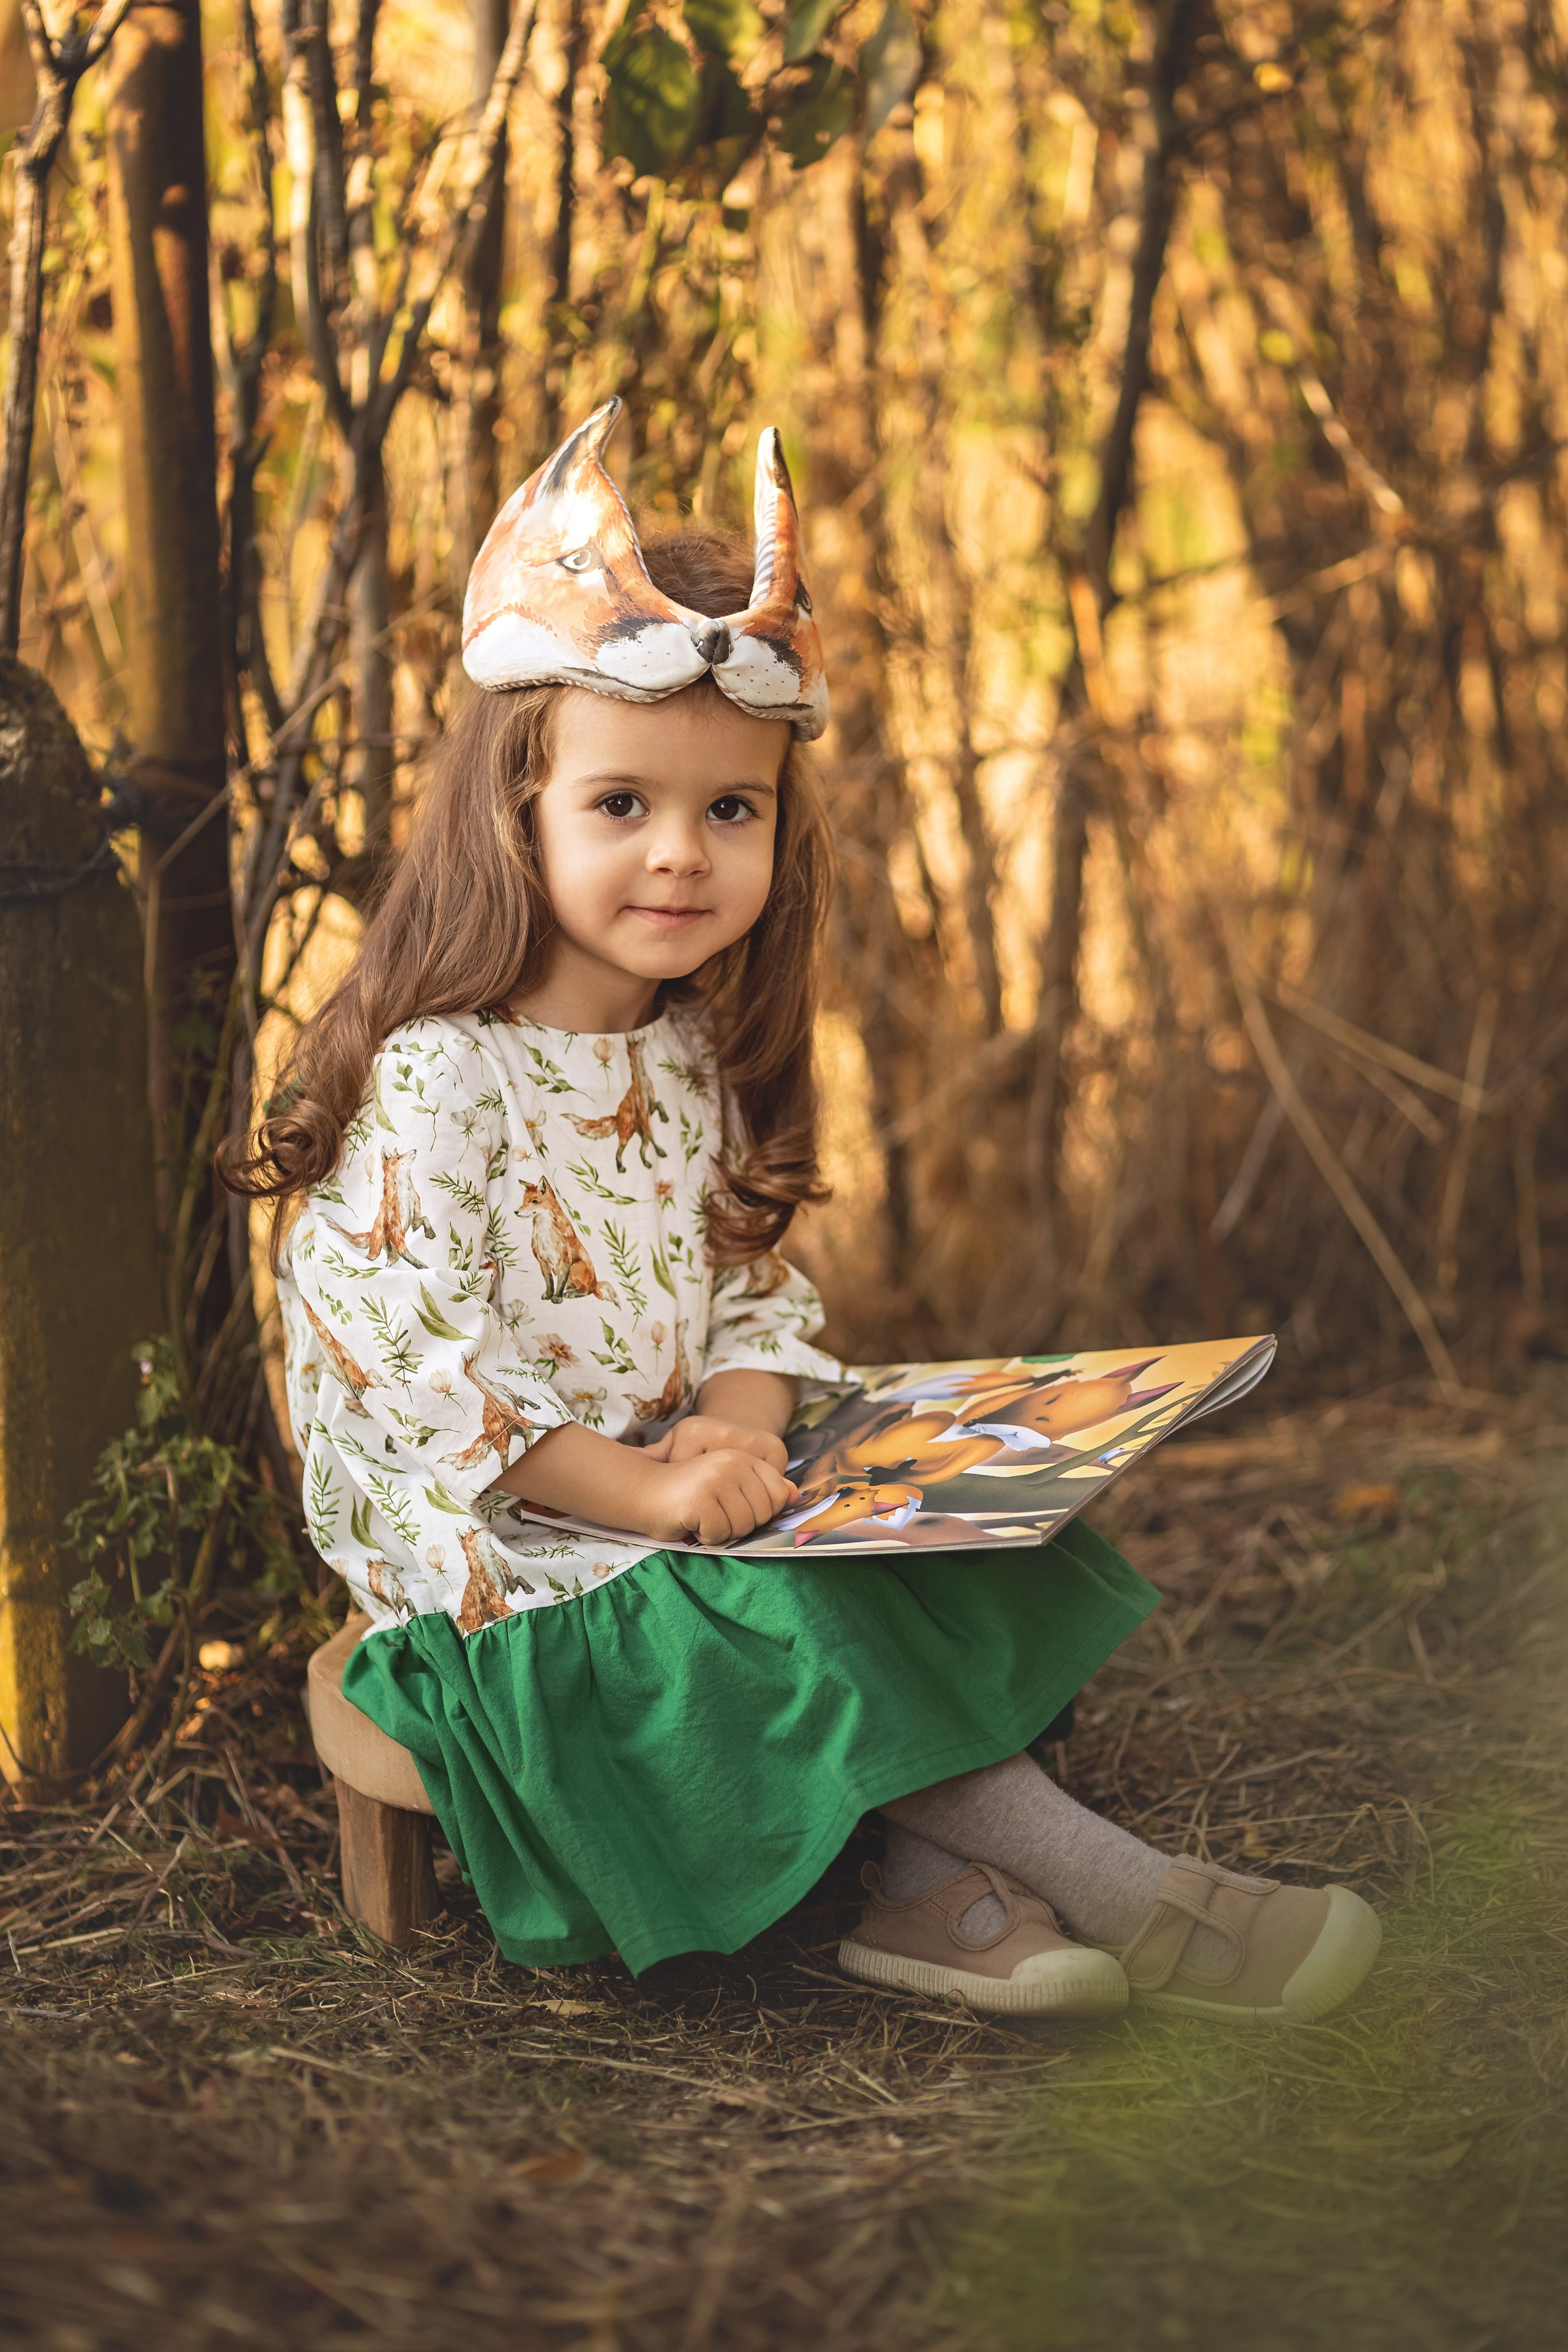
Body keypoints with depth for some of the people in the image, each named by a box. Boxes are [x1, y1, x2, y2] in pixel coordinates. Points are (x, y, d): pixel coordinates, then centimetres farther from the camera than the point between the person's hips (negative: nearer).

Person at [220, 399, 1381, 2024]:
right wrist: (639, 1488, -26)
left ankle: (920, 1880, -18)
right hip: (488, 1553, -8)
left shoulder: (690, 1055, 7)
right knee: (791, 1632, -25)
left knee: (933, 1561, -10)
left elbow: (749, 1290, 9)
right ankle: (1112, 1894, -20)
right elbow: (414, 1371, -23)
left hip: (676, 1495, 8)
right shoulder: (437, 1078, -20)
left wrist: (742, 1421, -13)